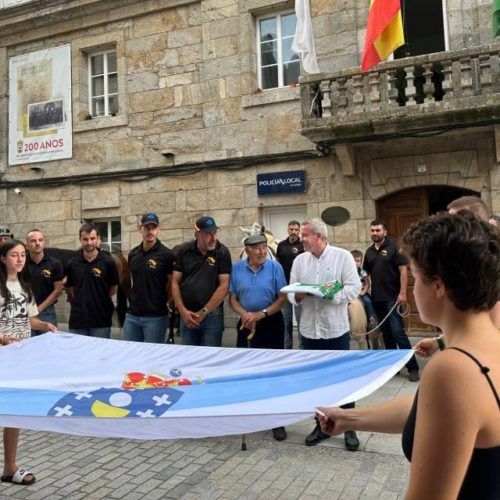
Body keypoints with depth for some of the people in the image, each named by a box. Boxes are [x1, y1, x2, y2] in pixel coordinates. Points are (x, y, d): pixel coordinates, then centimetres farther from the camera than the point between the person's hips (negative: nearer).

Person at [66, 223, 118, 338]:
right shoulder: (72, 263, 3)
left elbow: (113, 289, 4)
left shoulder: (108, 262, -5)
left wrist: (98, 299, 5)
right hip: (77, 320, 3)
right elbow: (71, 288, 13)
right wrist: (81, 301, 6)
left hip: (101, 321, -2)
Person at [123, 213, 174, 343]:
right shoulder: (133, 254, 8)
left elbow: (171, 284, -5)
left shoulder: (166, 254, -10)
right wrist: (134, 299, 11)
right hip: (132, 315, 5)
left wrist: (161, 302, 0)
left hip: (156, 317, -5)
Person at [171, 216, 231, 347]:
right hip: (187, 314, 3)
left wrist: (203, 312, -10)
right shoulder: (183, 251, 0)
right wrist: (183, 311, -7)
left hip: (212, 314, -2)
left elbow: (224, 286, -10)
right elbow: (175, 282, 2)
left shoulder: (222, 252, -7)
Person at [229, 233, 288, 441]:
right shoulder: (237, 268, -2)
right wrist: (245, 314, -16)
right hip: (246, 324, 3)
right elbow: (232, 298, 1)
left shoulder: (275, 267, -8)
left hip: (271, 324, -2)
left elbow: (283, 298, -9)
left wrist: (261, 314, -17)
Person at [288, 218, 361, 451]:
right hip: (309, 329, 4)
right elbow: (291, 290, 7)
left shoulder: (342, 256, -4)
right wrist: (297, 296, -15)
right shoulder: (300, 260, 9)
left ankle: (349, 427, 20)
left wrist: (331, 294, -23)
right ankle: (322, 425, 30)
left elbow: (354, 287, -10)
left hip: (336, 329, -4)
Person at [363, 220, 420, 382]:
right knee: (386, 333, 12)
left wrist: (402, 292, -16)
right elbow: (366, 272, 19)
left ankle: (413, 367, -2)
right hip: (377, 298, 6)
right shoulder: (369, 252, 11)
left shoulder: (393, 247, -5)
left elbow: (403, 270, -10)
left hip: (392, 298, -6)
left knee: (397, 331, -10)